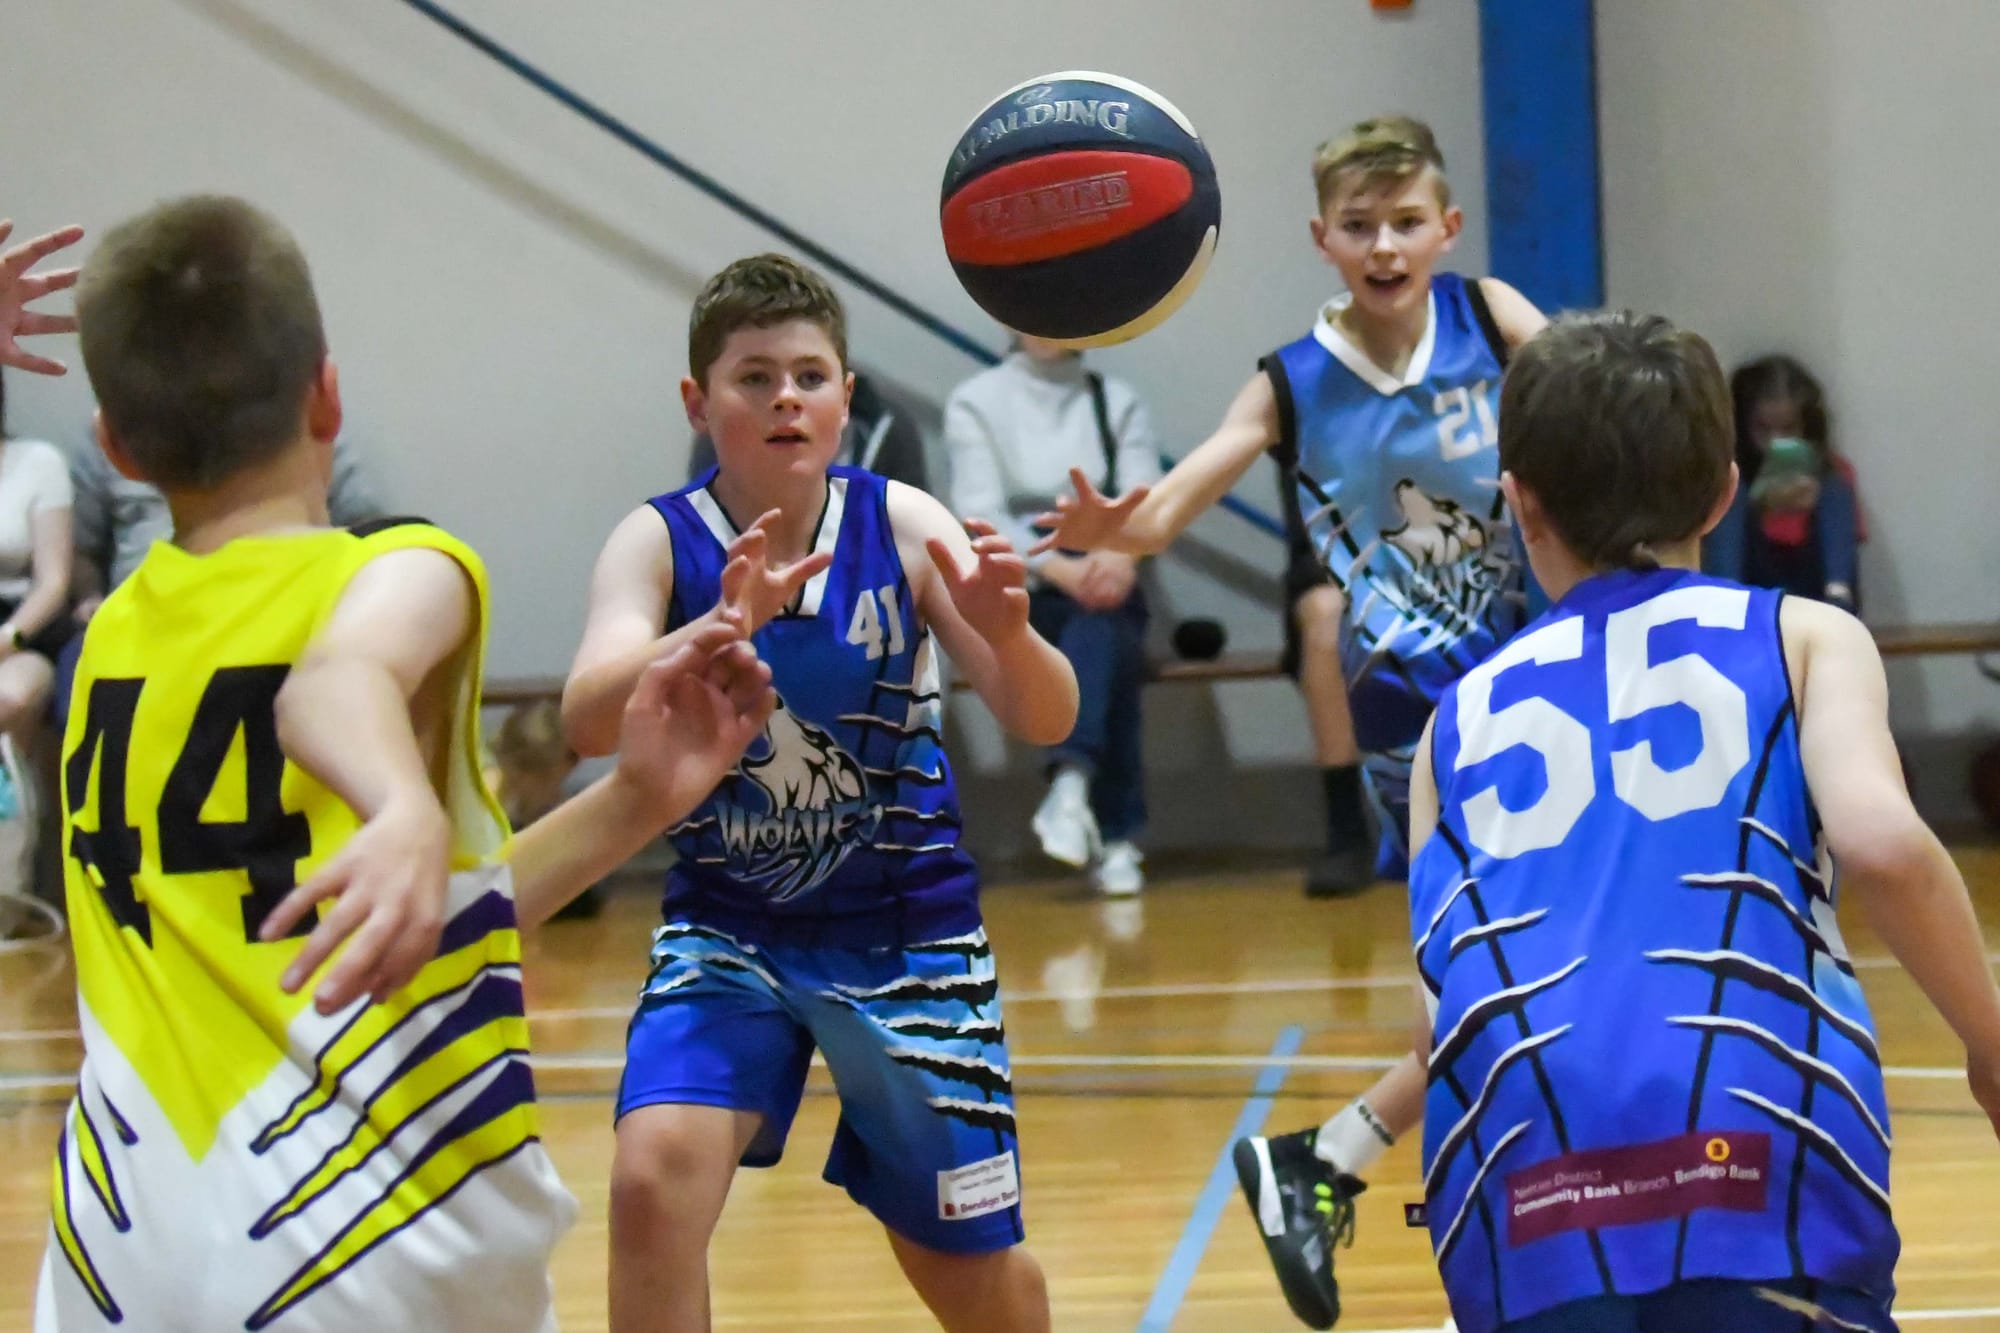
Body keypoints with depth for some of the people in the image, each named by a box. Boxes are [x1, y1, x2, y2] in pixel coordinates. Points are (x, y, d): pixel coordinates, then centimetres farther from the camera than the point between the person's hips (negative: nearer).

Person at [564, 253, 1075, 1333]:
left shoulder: (900, 526, -12)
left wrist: (1008, 633, -40)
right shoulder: (660, 542, -13)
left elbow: (1045, 720, -18)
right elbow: (589, 720, -30)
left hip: (906, 929, 0)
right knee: (652, 1178, -24)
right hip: (728, 929, 0)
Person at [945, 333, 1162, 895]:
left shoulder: (1119, 402, 14)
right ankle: (1116, 836, -43)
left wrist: (1120, 557, -26)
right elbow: (979, 515, -6)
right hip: (1017, 596, -2)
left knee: (1105, 627, -35)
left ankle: (1072, 784, -55)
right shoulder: (976, 401, 7)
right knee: (1107, 638, -34)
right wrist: (1059, 568, -24)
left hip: (1106, 586, 2)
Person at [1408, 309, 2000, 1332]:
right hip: (1760, 1165, -2)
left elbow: (1440, 1014, 17)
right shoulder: (1803, 636, 18)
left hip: (1525, 1205, 2)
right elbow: (1883, 841, -2)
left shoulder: (1461, 719, 26)